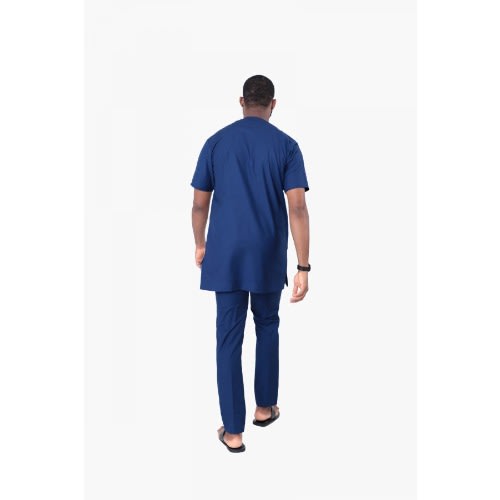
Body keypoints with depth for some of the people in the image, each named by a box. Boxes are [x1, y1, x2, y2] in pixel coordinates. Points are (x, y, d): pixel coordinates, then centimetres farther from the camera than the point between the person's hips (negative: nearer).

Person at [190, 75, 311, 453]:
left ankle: (234, 431, 10)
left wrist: (200, 245, 20)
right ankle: (265, 407, 32)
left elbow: (200, 204, 4)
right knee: (267, 326, 21)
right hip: (268, 256, 0)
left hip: (225, 255, 0)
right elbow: (297, 208, -11)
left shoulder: (216, 142, 2)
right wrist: (303, 267, -10)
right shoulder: (286, 145, -3)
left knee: (229, 337, 5)